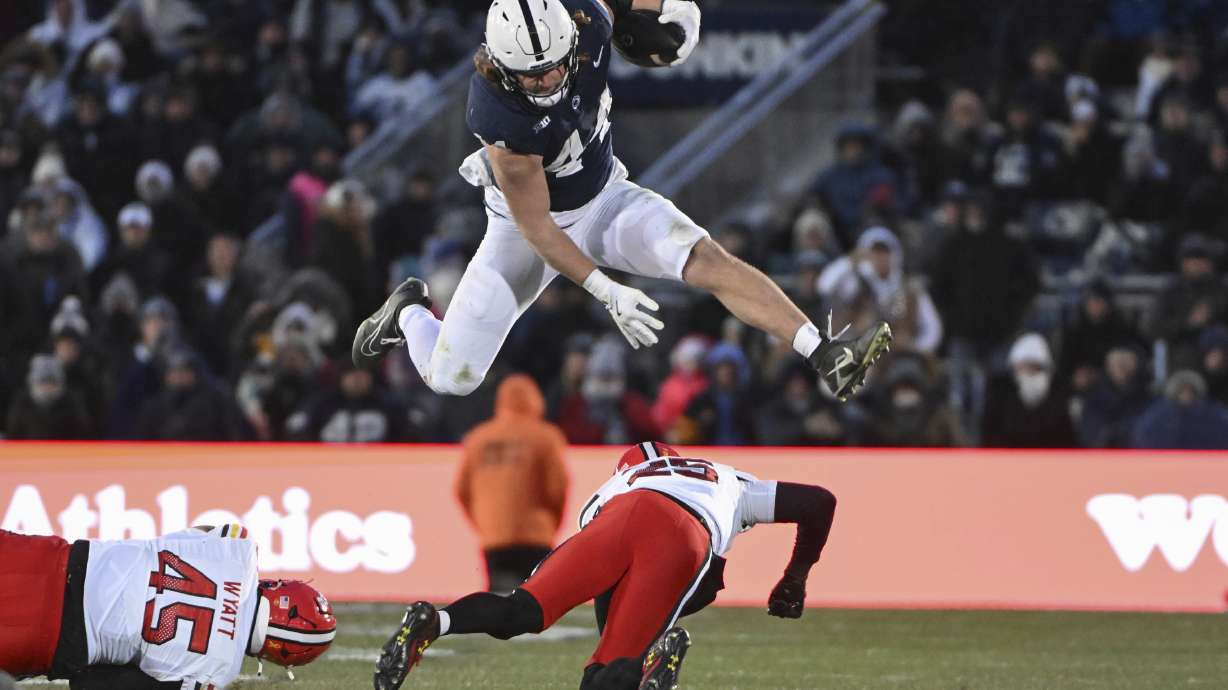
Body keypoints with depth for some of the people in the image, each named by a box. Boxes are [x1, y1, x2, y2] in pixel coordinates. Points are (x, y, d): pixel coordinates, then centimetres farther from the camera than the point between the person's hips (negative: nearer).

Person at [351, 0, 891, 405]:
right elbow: (536, 229, -27)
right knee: (449, 379, -4)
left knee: (706, 260, -21)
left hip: (603, 199, 4)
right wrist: (606, 291, -30)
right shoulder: (499, 115, -37)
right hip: (529, 223, -4)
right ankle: (410, 311, 30)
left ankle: (827, 357, -25)